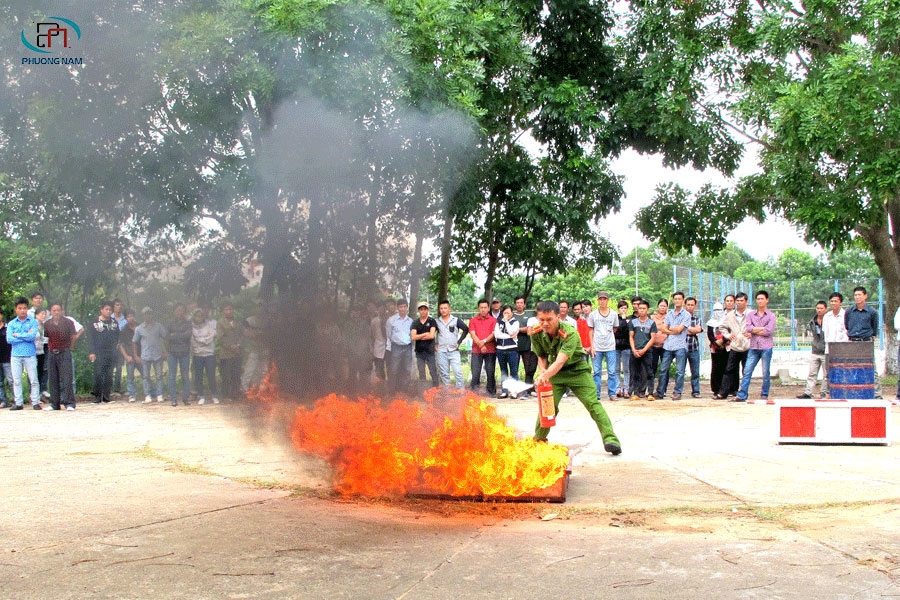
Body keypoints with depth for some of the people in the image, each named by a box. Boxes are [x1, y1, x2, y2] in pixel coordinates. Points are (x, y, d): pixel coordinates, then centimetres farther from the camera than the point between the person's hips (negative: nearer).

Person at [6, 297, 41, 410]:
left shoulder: (33, 322, 3)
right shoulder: (11, 324, 8)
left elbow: (32, 336, -12)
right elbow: (9, 339, -5)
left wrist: (17, 335, -6)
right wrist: (26, 336, -7)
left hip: (30, 355, -2)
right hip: (15, 355, 2)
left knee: (33, 380, -2)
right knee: (16, 380, 5)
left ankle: (35, 402, 3)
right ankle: (18, 403, 11)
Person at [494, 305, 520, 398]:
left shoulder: (515, 322, 5)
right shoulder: (498, 323, 12)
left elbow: (511, 332, -12)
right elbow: (496, 334, -3)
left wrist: (506, 321, -5)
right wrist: (508, 336, -10)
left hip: (512, 349, -3)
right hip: (500, 349, 3)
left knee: (514, 372, -2)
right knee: (503, 372, 9)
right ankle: (504, 391, 12)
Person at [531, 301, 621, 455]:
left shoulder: (570, 333, -31)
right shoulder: (537, 334, -15)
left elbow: (560, 361, -42)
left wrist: (545, 376, -58)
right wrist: (543, 370, -17)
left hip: (577, 370, -4)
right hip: (554, 372, 4)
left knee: (593, 403, -14)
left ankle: (610, 439, -16)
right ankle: (538, 441, 15)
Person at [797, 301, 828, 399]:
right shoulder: (812, 322, 7)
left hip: (826, 352, -5)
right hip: (815, 351, 5)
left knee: (826, 374, 4)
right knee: (812, 374, 6)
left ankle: (825, 393, 11)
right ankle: (807, 393, 7)